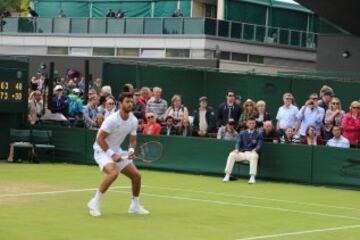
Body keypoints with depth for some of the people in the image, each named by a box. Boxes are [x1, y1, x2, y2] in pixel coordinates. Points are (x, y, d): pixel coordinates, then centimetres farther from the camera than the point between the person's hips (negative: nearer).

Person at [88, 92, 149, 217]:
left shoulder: (133, 120, -1)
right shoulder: (112, 119, -22)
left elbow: (133, 140, 9)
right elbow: (99, 139, -20)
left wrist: (131, 150, -14)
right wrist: (112, 154, -24)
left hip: (117, 152, 7)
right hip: (102, 150, -7)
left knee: (136, 175, 1)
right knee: (113, 173, -33)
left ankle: (135, 206, 20)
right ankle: (95, 203, -21)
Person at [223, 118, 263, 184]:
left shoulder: (258, 134, 9)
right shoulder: (242, 133, 18)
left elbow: (259, 145, -2)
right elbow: (238, 142, 6)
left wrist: (255, 150, -24)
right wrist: (237, 149, -16)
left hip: (252, 153, -3)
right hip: (242, 153, 3)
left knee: (254, 156, -39)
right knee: (232, 154, -26)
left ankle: (252, 177, -38)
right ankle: (227, 176, -24)